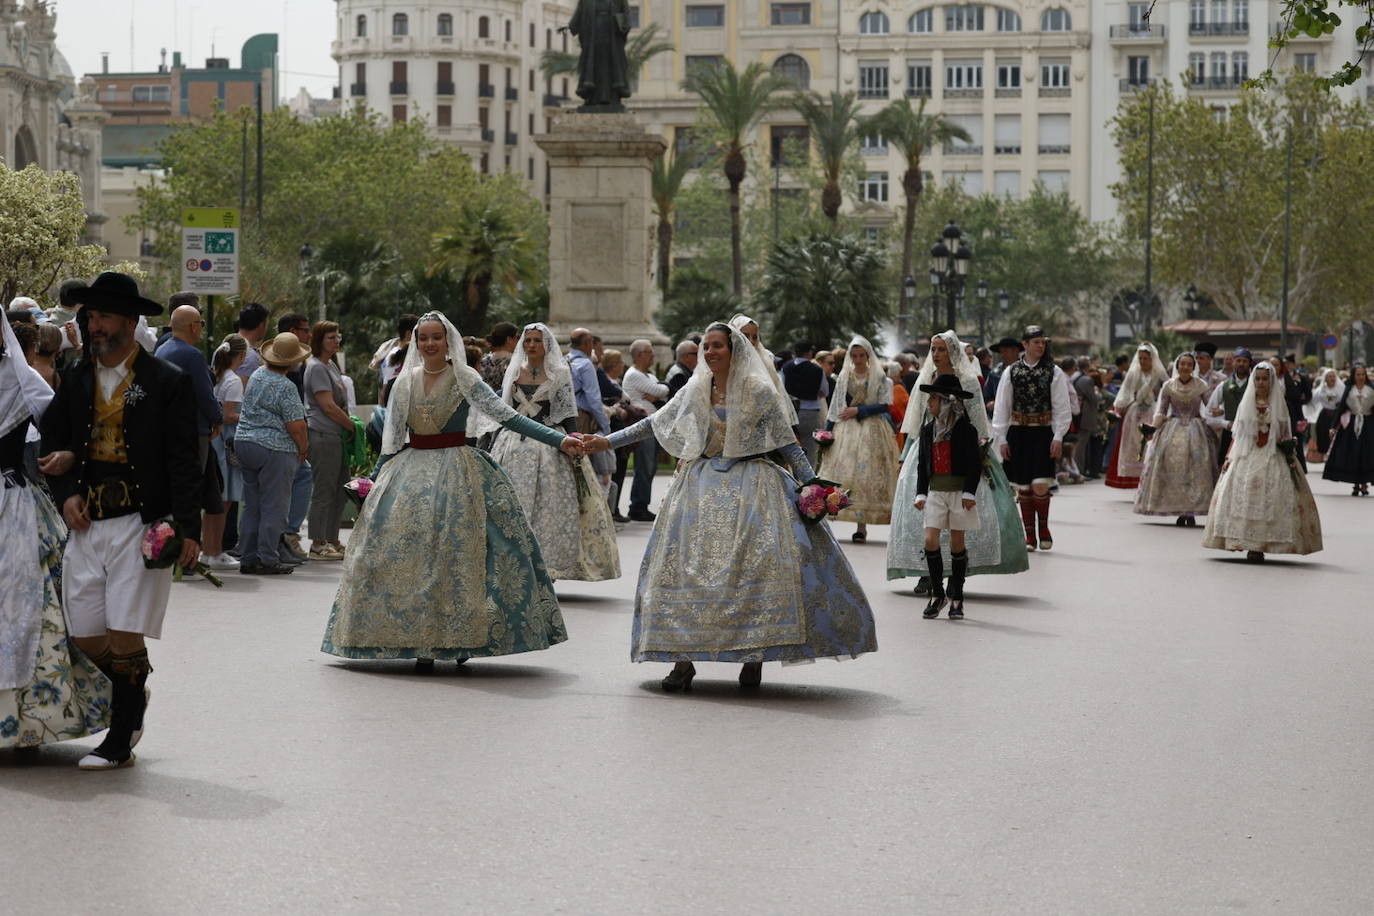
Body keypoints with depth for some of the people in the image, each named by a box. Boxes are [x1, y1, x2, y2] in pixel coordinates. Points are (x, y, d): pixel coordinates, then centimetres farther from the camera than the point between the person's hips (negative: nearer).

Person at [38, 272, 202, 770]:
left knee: (125, 636, -6)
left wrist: (189, 528, -12)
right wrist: (66, 495, 0)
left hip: (140, 524, -5)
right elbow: (52, 443, 19)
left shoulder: (167, 382, -1)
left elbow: (184, 461, -4)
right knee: (86, 635, 5)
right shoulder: (76, 381, 12)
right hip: (86, 524, 5)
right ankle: (132, 698, 32)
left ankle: (119, 743, 5)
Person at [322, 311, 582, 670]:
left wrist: (559, 440, -18)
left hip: (457, 472, -3)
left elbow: (507, 416, -9)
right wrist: (373, 480, 11)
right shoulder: (406, 382, 7)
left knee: (459, 554, -7)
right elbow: (392, 438, 13)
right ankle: (421, 643, 0)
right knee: (413, 555, -3)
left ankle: (462, 639, 0)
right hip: (411, 470, 3)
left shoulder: (465, 378, -4)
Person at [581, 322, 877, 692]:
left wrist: (811, 486, -6)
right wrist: (609, 441, 10)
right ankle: (683, 658, -4)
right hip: (703, 485, 3)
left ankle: (754, 656, -3)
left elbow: (788, 444, -1)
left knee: (756, 565, -13)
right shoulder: (695, 392, 8)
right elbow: (654, 424, 14)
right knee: (687, 565, -6)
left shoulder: (759, 391, -2)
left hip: (750, 485, -3)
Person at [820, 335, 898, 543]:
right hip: (845, 430, 2)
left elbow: (884, 405, -4)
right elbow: (835, 407, 12)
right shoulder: (844, 377, 11)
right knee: (841, 472, -7)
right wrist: (827, 432, 6)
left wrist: (858, 411, -12)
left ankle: (862, 526, -6)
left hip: (871, 430, -2)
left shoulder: (879, 378, 3)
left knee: (866, 474, -7)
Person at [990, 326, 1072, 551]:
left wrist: (1058, 437, -7)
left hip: (1043, 434, -2)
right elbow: (1001, 407, 5)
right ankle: (1029, 534, 15)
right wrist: (1001, 438, 0)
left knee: (1041, 485, -11)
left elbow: (1061, 408, 1)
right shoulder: (1011, 372, 4)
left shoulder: (1054, 372, 1)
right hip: (1018, 434, 2)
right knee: (1023, 486, 5)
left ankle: (1043, 526, 12)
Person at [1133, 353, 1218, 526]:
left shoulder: (1201, 385, 2)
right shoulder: (1168, 386, 4)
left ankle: (1191, 512, -5)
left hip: (1195, 430, -1)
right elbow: (1160, 411, 7)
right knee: (1174, 466, -7)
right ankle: (1180, 512, 1)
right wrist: (1152, 428, -8)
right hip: (1173, 430, 1)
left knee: (1195, 468, -10)